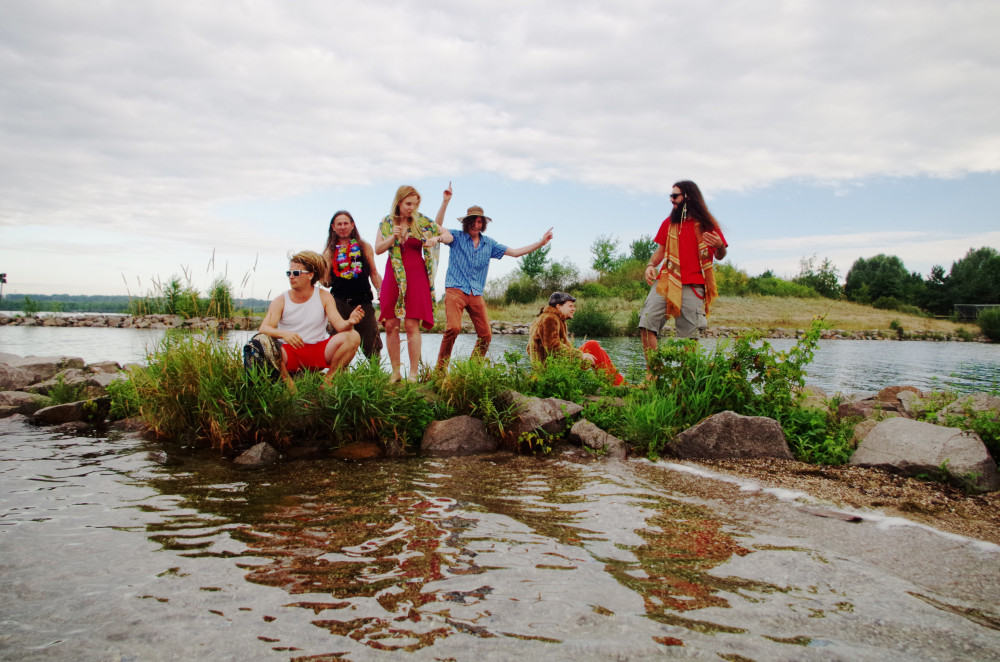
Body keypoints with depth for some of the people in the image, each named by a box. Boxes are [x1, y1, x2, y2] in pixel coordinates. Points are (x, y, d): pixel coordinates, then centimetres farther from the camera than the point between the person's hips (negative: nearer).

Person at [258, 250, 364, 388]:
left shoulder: (324, 297, 2)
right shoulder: (280, 301, 0)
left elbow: (340, 325, -7)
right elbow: (263, 328, -13)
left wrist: (349, 322, -33)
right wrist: (283, 334, -36)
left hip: (319, 353, 1)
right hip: (290, 354, -1)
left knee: (353, 337, -22)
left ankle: (329, 379, -7)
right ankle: (288, 382, -8)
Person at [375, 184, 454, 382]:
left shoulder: (422, 222, 3)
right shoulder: (387, 223, 7)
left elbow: (449, 236, 4)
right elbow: (378, 249, 0)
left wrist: (437, 238, -17)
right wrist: (392, 237, -16)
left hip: (416, 276, -2)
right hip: (393, 276, 2)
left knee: (412, 325, -9)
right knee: (390, 325, -1)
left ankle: (413, 373, -5)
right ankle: (395, 372, 8)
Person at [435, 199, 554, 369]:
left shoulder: (489, 243, 15)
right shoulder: (457, 237, 5)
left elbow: (515, 252, 17)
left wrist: (541, 243, 11)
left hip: (476, 294, 5)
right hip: (455, 290, -4)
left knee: (485, 335, -4)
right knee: (453, 328, -25)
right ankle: (440, 369, -12)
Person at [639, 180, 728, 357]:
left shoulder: (707, 223, 6)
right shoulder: (669, 222, 16)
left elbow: (720, 256, 9)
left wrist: (719, 246, -15)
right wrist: (651, 265, 4)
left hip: (692, 286, -3)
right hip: (666, 281, 3)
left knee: (690, 336, -6)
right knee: (646, 324, -13)